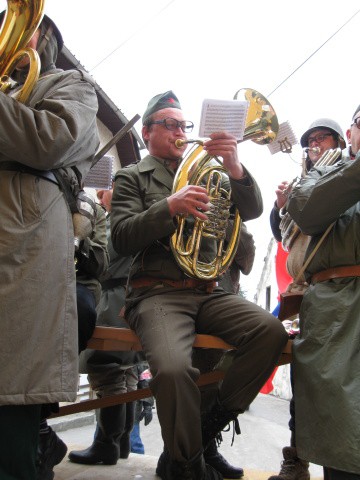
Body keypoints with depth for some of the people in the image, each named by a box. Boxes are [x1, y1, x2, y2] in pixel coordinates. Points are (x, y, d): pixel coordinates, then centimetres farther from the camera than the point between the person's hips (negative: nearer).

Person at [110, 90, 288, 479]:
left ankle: (201, 436, -6)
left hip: (208, 292, 5)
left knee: (271, 331, -22)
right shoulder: (132, 178, 11)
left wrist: (235, 168, -15)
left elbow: (251, 210, 6)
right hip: (158, 293, -4)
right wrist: (170, 206, -22)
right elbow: (122, 239, -5)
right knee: (174, 368, -33)